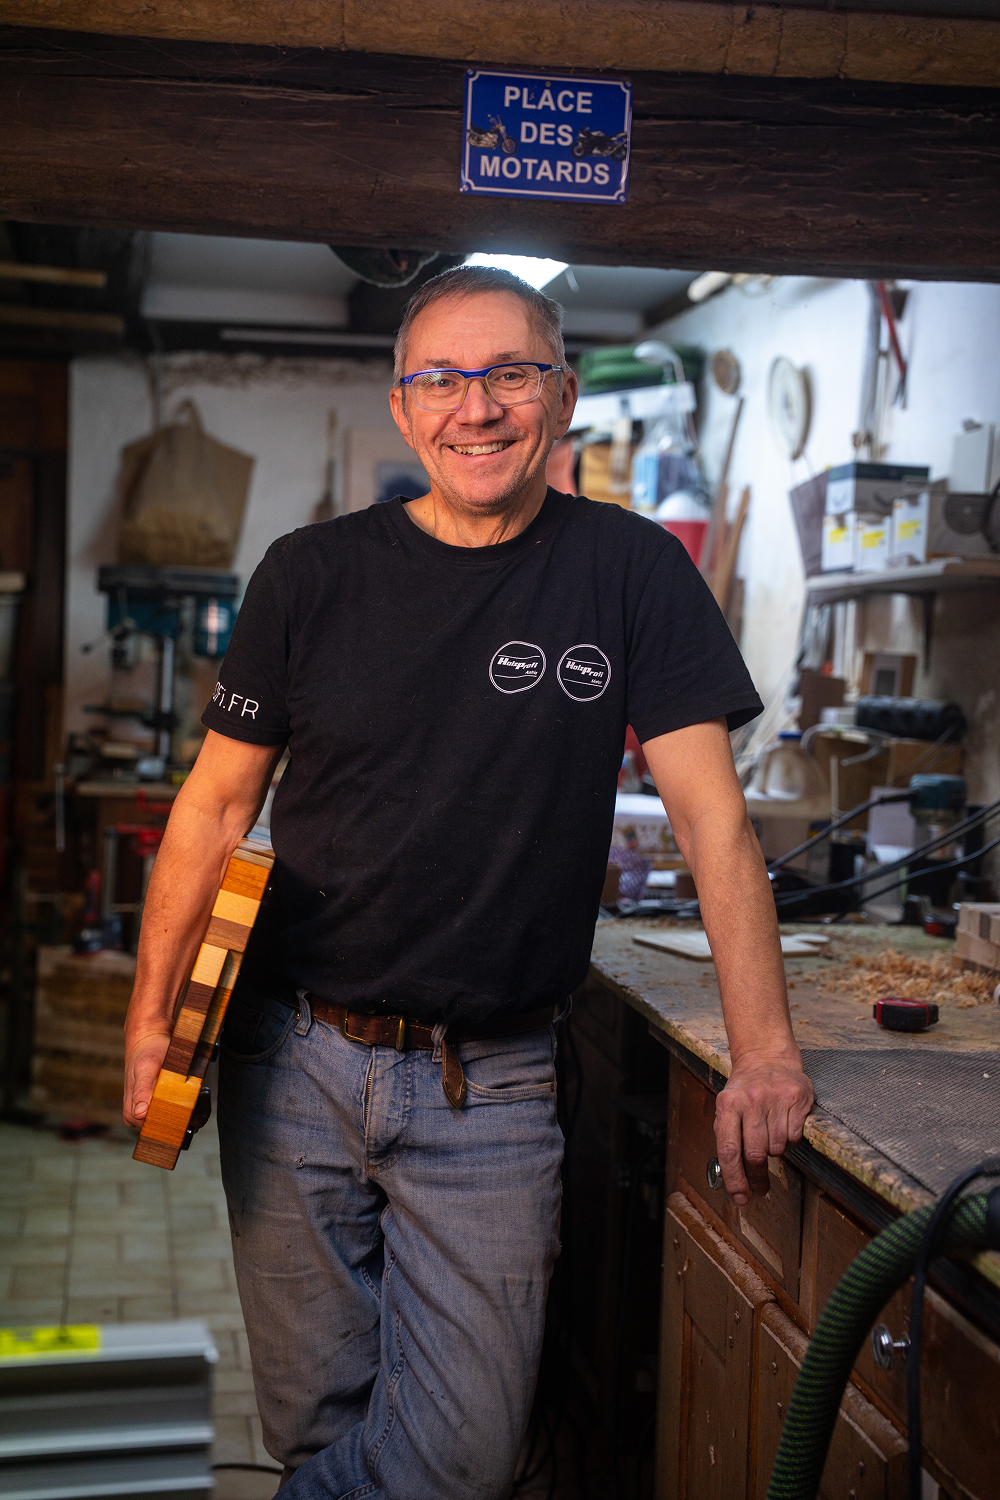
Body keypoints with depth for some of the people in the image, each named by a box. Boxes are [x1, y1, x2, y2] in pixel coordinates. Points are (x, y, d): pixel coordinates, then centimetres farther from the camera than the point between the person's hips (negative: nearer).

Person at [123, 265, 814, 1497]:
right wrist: (151, 1019, -1)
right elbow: (217, 805, 5)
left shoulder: (632, 573, -2)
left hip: (493, 1084, 0)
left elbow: (709, 813, -5)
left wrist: (764, 1052, -14)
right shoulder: (310, 577, 0)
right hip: (295, 1060, 1)